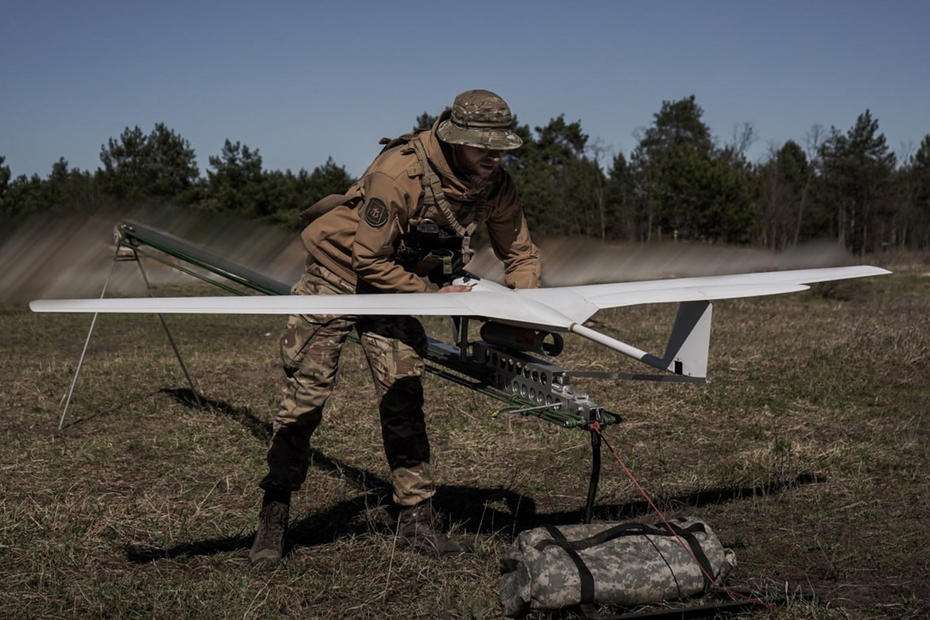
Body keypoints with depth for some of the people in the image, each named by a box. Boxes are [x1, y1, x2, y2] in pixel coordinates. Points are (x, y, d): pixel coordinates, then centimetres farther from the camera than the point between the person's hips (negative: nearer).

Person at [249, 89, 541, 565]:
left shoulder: (496, 186, -12)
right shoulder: (399, 174, -32)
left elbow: (520, 253, 1)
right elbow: (368, 260, -25)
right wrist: (432, 293, -22)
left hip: (395, 283, 5)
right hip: (337, 272, -5)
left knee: (403, 398, -4)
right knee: (305, 395, -5)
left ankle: (416, 519, 6)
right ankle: (273, 518, 8)